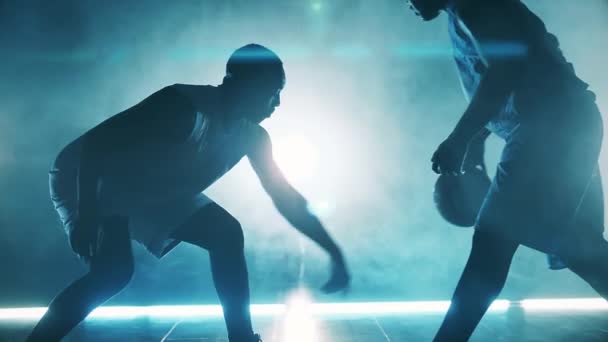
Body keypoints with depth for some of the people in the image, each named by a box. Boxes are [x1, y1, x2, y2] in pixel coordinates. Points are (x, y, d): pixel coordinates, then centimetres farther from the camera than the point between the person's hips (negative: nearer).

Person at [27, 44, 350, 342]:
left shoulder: (251, 137, -8)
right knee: (114, 271, -28)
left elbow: (287, 198, -1)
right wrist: (85, 216, -38)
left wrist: (334, 251, -3)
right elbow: (96, 140, -32)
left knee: (226, 234, -4)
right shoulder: (184, 105, -31)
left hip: (157, 194, 8)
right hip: (90, 180, -7)